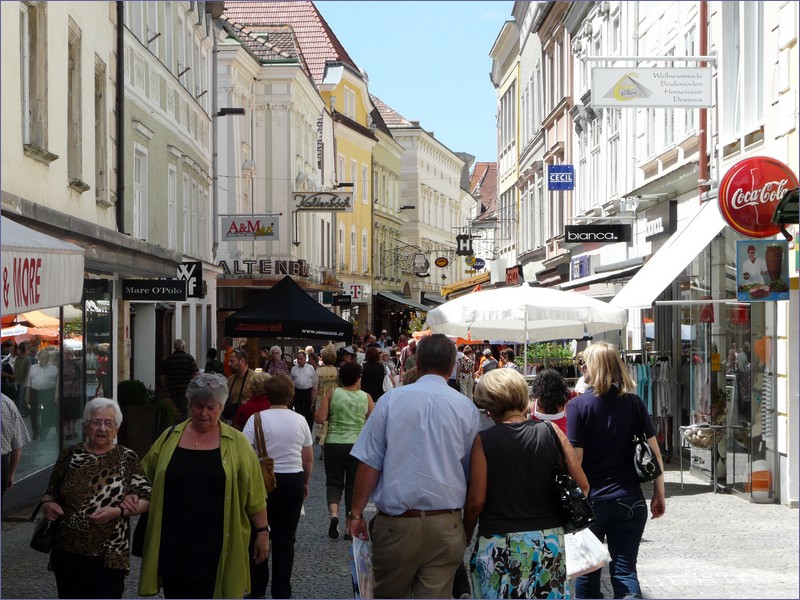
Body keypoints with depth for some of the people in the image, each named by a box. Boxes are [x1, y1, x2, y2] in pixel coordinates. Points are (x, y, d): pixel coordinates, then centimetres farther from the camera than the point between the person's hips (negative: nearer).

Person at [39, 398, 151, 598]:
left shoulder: (127, 458, 0)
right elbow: (51, 493, 15)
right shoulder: (70, 455, 6)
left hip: (109, 558, -2)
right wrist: (47, 505, -7)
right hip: (68, 553, 2)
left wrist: (118, 511, -17)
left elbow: (146, 500, -1)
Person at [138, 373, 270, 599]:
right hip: (174, 543, 2)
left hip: (216, 545, -2)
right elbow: (144, 478, 17)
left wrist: (262, 531, 2)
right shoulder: (170, 437, 8)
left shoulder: (237, 443, 2)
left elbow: (253, 495, 3)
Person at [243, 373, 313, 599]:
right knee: (285, 539, 7)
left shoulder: (257, 419, -8)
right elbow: (308, 460, 7)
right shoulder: (300, 421, 1)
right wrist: (305, 483, 21)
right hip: (293, 481, 2)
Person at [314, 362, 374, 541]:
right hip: (358, 445, 1)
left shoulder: (332, 395, -4)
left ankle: (333, 512, -15)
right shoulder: (366, 397, -1)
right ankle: (350, 527, 13)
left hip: (334, 444, 0)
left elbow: (319, 418, -8)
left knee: (334, 482, 11)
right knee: (353, 486, 11)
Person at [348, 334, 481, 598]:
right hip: (445, 525, 1)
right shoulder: (467, 408, 2)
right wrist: (468, 528, 20)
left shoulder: (391, 399, -2)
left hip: (395, 523, -1)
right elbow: (472, 471, 9)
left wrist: (357, 513, 5)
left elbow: (369, 464, -3)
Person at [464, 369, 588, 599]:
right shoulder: (550, 431, -2)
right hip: (549, 539, 3)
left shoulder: (484, 440, -8)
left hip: (499, 543, -2)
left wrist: (465, 535, 7)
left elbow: (476, 500, -9)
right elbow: (582, 485, -2)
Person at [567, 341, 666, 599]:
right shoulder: (633, 402, 1)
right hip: (629, 501, 2)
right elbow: (654, 451, 2)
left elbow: (575, 459, -13)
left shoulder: (578, 405, -9)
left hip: (590, 501, -2)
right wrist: (659, 494, 10)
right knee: (625, 570, 5)